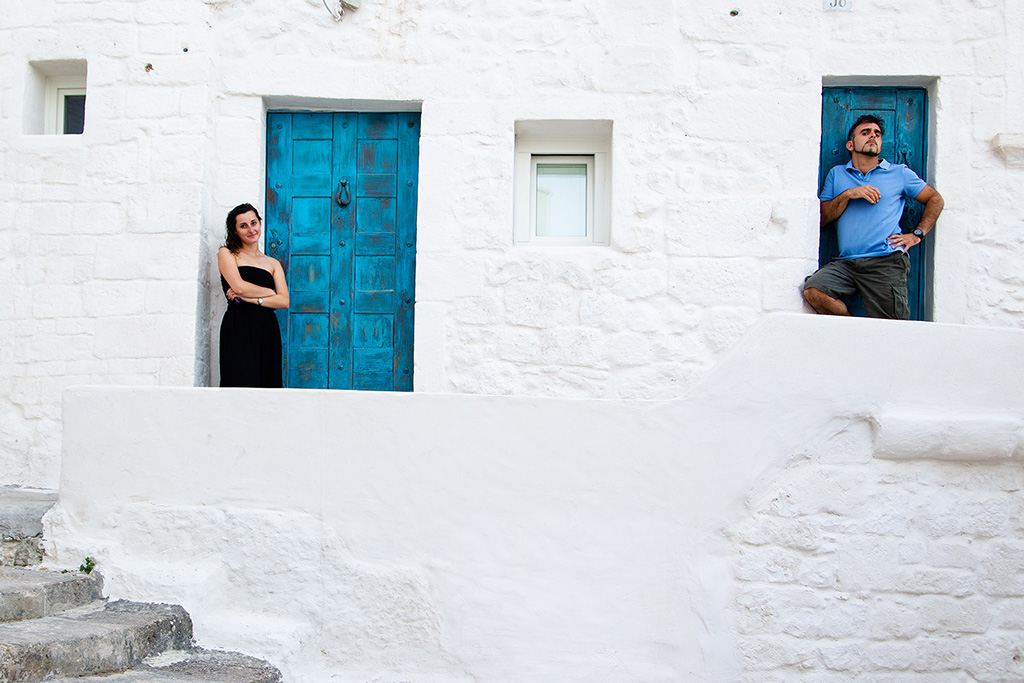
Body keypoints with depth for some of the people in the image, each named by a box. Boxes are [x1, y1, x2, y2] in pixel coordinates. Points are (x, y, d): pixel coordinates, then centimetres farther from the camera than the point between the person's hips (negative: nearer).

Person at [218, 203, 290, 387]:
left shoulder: (272, 263, 19)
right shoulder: (226, 253, 11)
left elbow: (284, 301, 6)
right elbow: (239, 286, -6)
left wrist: (251, 298, -6)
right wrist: (270, 292, 6)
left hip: (268, 331, 3)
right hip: (239, 329, -3)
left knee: (268, 384, -6)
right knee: (243, 384, -15)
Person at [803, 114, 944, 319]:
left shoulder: (900, 173, 15)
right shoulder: (836, 174, 18)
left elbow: (935, 199, 18)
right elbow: (822, 218, 10)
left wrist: (917, 235, 5)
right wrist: (848, 195, -6)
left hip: (886, 262, -2)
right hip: (845, 263, 2)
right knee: (813, 290, -24)